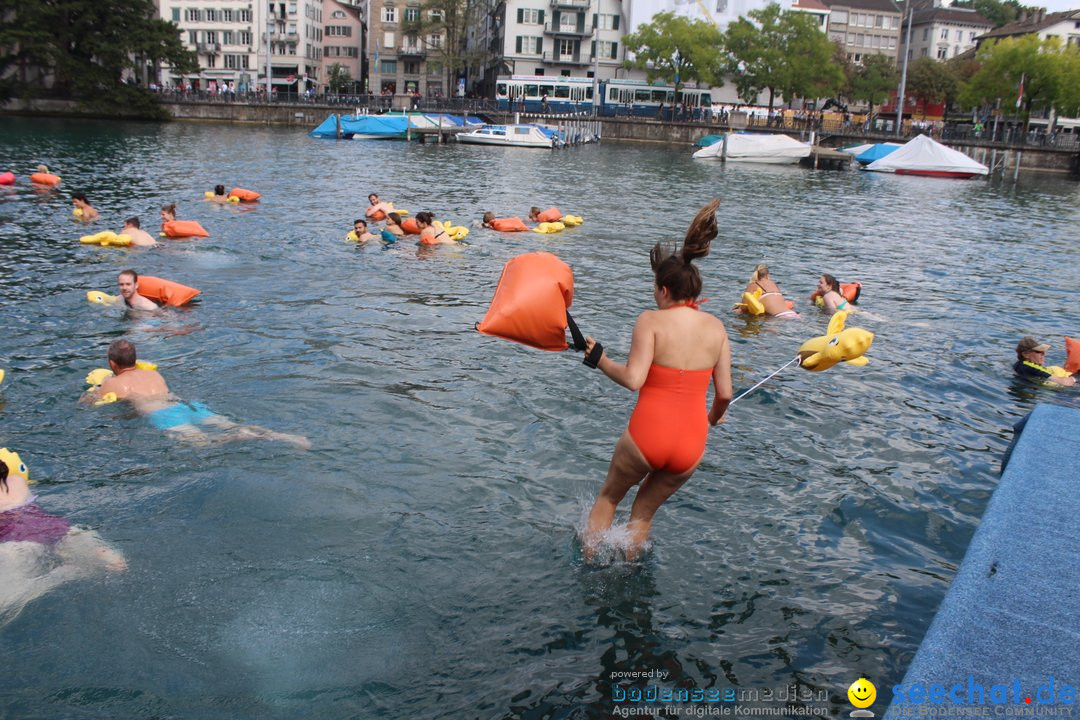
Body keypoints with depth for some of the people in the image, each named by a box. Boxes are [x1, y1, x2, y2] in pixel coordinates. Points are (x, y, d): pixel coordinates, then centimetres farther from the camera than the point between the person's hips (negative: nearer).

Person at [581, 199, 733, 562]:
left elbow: (633, 379, -21)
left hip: (647, 437, -3)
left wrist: (598, 358, -7)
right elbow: (725, 393, 4)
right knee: (644, 511, 28)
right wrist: (713, 420, 24)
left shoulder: (652, 320, -9)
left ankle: (588, 563, 32)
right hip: (691, 446, 3)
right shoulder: (716, 327, 3)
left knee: (609, 496, 27)